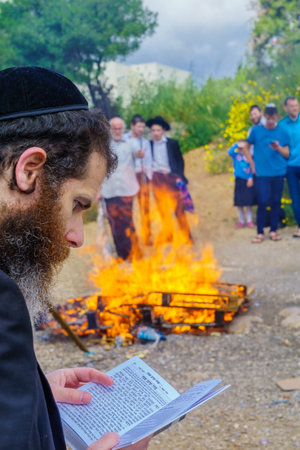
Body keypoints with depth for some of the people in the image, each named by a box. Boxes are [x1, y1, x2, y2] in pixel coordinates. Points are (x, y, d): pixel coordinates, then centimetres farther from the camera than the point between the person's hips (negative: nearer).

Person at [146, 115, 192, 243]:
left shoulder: (172, 143, 1)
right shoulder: (149, 144, 5)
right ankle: (167, 236, 19)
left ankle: (187, 237, 7)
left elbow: (180, 160, 4)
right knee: (163, 210, 9)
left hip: (171, 177, -2)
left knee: (178, 209, -1)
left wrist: (179, 176, -5)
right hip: (157, 180, 2)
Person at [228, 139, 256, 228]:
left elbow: (252, 168, 2)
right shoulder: (236, 156, 3)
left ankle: (249, 220, 14)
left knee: (249, 203, 3)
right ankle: (241, 221, 17)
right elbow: (230, 152, -16)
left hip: (248, 181, 0)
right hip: (239, 181, 0)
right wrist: (236, 145, -20)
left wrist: (251, 178, -8)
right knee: (239, 203, 5)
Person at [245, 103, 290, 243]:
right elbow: (246, 149, 12)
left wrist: (278, 148, -12)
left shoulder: (282, 133, 6)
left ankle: (273, 231, 14)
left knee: (276, 202, 4)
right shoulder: (256, 130, 3)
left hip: (279, 173, 2)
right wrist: (252, 164, 3)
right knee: (262, 202, -7)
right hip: (262, 173, -2)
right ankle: (260, 233, 0)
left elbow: (287, 154, 7)